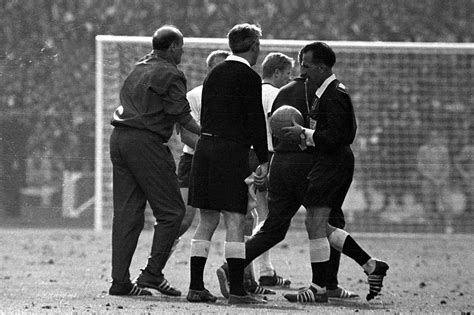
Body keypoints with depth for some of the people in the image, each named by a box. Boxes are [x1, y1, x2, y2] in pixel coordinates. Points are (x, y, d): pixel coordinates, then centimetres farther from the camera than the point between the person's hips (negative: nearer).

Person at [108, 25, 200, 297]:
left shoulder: (139, 69, 20)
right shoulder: (170, 74, -6)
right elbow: (182, 115, -12)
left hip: (119, 139, 8)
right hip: (145, 142, -8)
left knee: (127, 212, 8)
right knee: (171, 211, 0)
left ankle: (120, 281, 4)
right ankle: (153, 274, -5)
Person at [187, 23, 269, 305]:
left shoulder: (215, 74, 15)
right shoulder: (250, 78, -7)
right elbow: (256, 122, -10)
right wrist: (264, 161, -6)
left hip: (205, 146, 7)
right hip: (232, 152, -7)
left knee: (207, 221, 11)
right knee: (235, 221, -6)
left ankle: (196, 286, 9)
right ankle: (237, 290, -10)